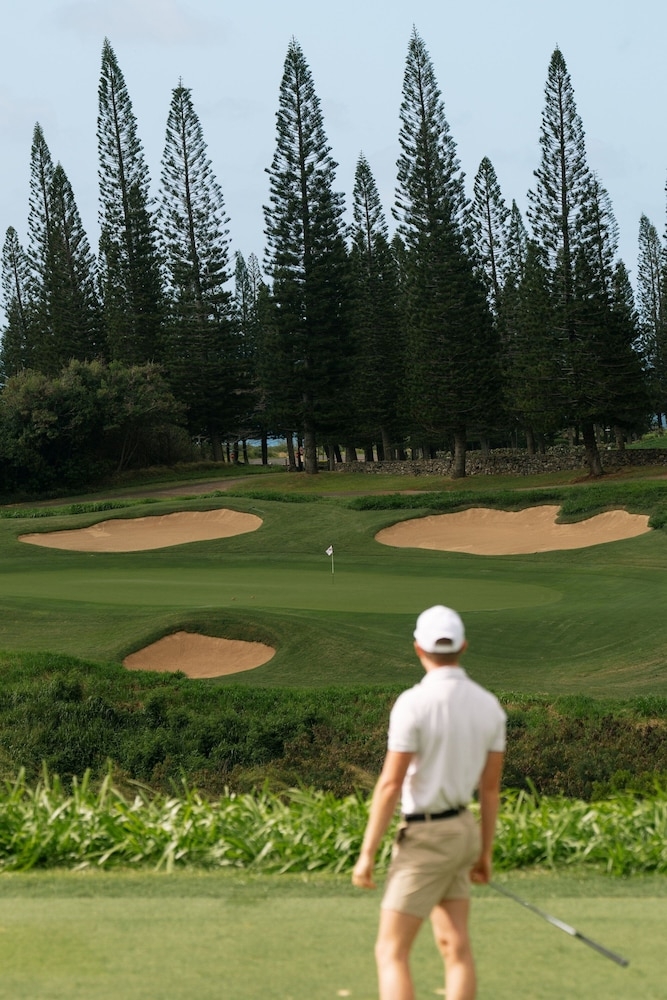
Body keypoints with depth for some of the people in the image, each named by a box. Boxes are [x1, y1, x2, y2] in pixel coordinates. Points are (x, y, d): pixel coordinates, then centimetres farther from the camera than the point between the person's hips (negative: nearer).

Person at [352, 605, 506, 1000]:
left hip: (425, 840, -7)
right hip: (461, 830, 7)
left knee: (391, 953, -3)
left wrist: (367, 854, -14)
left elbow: (390, 785, -21)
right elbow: (491, 787, 6)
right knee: (456, 947, 9)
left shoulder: (413, 703, -22)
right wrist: (485, 853, 16)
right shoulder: (489, 705, 0)